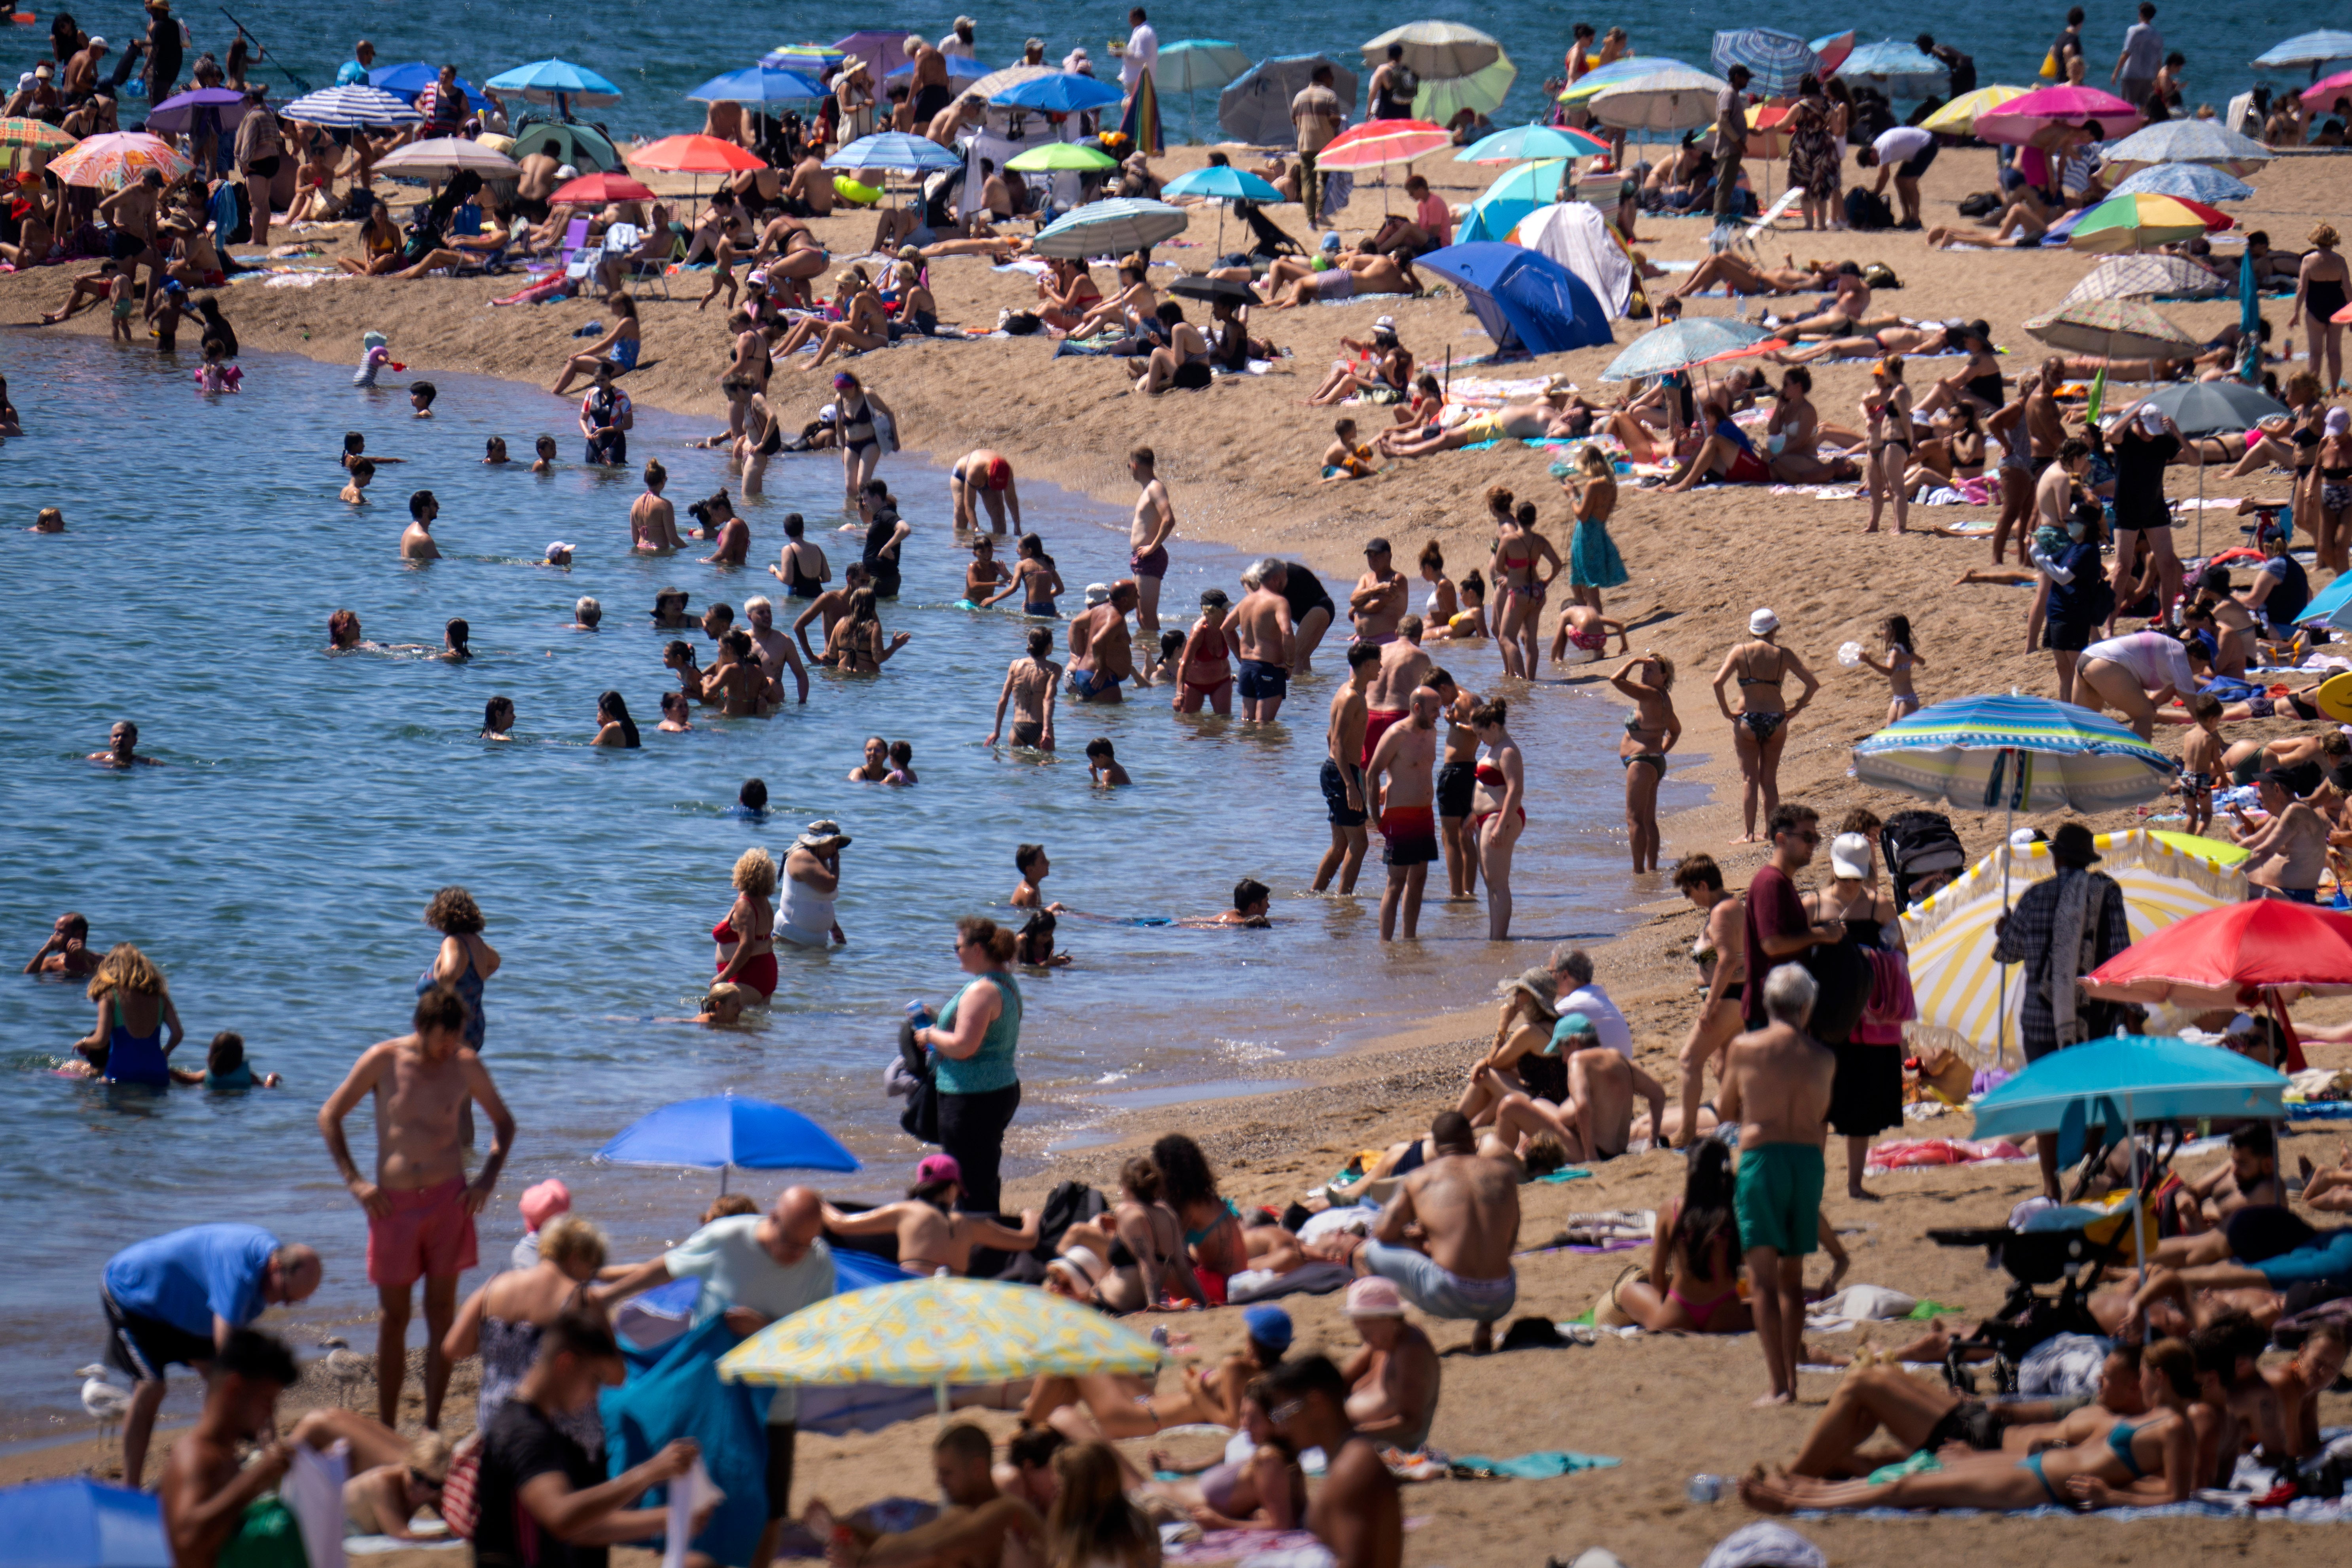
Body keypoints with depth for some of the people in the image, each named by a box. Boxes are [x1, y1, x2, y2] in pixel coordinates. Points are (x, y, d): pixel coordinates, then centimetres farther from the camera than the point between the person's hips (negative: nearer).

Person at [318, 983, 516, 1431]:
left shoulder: (466, 1066, 1)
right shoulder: (383, 1060, -5)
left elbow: (504, 1123, 17)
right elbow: (329, 1116, 3)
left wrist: (487, 1180, 2)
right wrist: (354, 1182, -5)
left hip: (448, 1198, 1)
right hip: (394, 1202, -1)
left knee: (441, 1313, 0)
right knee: (393, 1317, 4)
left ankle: (432, 1427, 6)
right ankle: (386, 1429, 11)